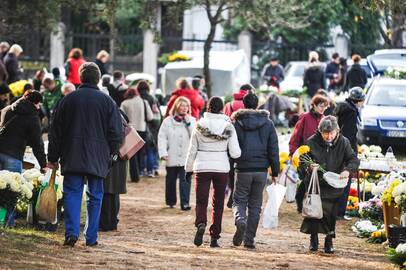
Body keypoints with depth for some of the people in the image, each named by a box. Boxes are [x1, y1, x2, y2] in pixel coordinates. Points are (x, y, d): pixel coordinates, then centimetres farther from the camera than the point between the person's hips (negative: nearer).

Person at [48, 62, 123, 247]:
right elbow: (117, 133, -1)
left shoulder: (68, 100, 2)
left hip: (72, 157, 0)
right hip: (98, 159, 0)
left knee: (72, 193, 2)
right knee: (95, 196, 8)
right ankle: (91, 237, 8)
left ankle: (72, 231, -15)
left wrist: (52, 158, 14)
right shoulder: (106, 101, -1)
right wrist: (109, 154, 14)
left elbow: (55, 131, 6)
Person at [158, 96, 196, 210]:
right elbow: (162, 137, 0)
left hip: (186, 157, -1)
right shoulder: (168, 121, 3)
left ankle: (185, 203, -8)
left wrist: (188, 123, -10)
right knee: (170, 180, 13)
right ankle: (170, 201, 30)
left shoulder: (191, 121, 6)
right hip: (172, 157, 1)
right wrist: (163, 152, -11)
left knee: (185, 179, -9)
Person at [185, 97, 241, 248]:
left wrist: (188, 168, 13)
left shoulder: (199, 126, -4)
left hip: (202, 168, -1)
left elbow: (192, 150, 2)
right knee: (218, 204, 11)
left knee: (201, 202, 3)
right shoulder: (228, 127, -5)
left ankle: (201, 224, -27)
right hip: (221, 168, 1)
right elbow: (235, 153, -6)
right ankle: (214, 238, 11)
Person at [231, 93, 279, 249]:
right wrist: (275, 172, 8)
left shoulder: (236, 122, -2)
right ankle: (249, 239, 8)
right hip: (261, 170, 2)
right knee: (255, 204, 10)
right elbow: (274, 150, 3)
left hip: (243, 170, -2)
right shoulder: (267, 123, 3)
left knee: (239, 200, 9)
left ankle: (240, 220, -23)